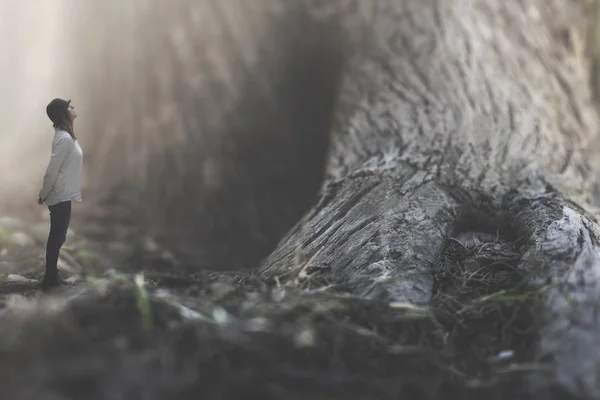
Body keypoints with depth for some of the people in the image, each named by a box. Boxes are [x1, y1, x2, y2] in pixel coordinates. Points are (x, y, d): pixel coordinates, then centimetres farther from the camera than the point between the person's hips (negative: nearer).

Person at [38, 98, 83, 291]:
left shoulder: (65, 135, 10)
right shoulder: (64, 139, -22)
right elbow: (52, 170, -19)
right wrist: (43, 195, -10)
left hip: (63, 195, 9)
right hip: (60, 196, -9)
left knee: (57, 236, 15)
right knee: (57, 237, -1)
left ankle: (52, 276, 24)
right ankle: (50, 279, 8)